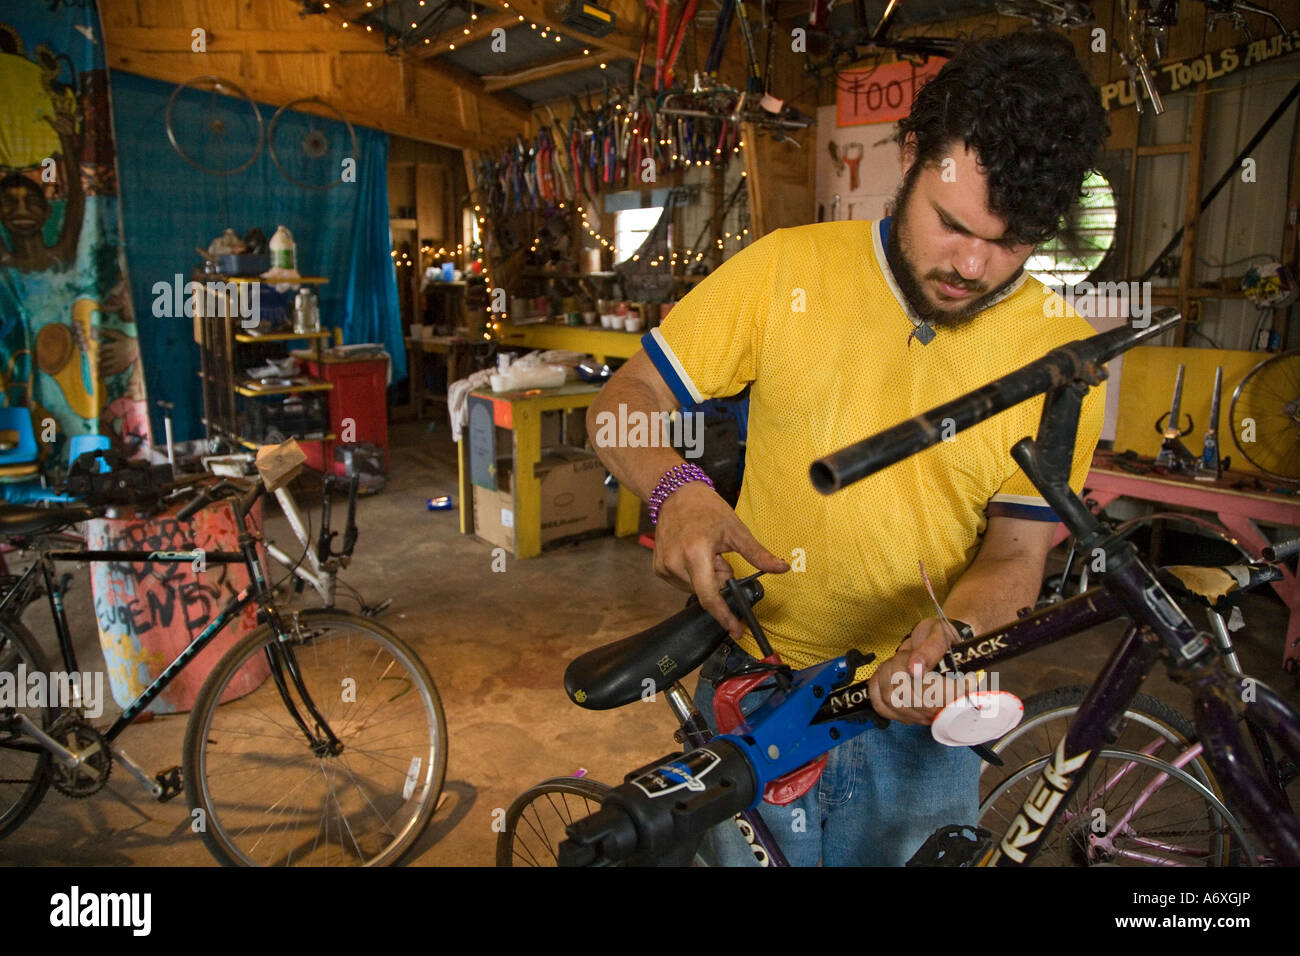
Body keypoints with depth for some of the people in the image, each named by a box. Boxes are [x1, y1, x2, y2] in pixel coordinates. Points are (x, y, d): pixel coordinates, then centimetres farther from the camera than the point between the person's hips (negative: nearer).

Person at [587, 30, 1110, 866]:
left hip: (918, 714, 1)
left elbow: (1015, 553, -6)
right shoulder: (786, 270, -11)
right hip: (755, 690, 0)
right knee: (742, 848, 19)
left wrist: (954, 634, -27)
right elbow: (625, 400, -7)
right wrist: (677, 490, -28)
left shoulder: (1063, 354, -9)